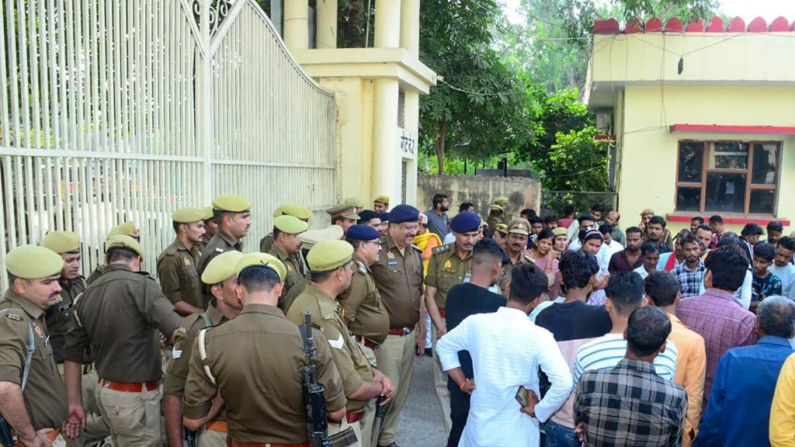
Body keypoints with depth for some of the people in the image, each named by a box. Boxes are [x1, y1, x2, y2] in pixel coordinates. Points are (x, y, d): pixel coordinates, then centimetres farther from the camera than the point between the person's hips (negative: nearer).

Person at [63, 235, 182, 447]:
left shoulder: (87, 295, 7)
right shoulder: (140, 284, -15)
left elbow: (72, 353, 11)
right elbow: (176, 332, -26)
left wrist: (74, 402, 16)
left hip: (106, 392, 7)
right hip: (135, 396, -7)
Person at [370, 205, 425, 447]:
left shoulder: (416, 255, 9)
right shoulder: (377, 252, -14)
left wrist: (422, 332, 16)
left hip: (410, 334, 7)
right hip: (386, 336, -7)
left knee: (401, 391, 16)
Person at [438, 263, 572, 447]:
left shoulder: (476, 323, -9)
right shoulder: (539, 336, -21)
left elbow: (444, 346, 6)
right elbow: (563, 383, -29)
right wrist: (539, 410, -14)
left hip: (480, 427, 3)